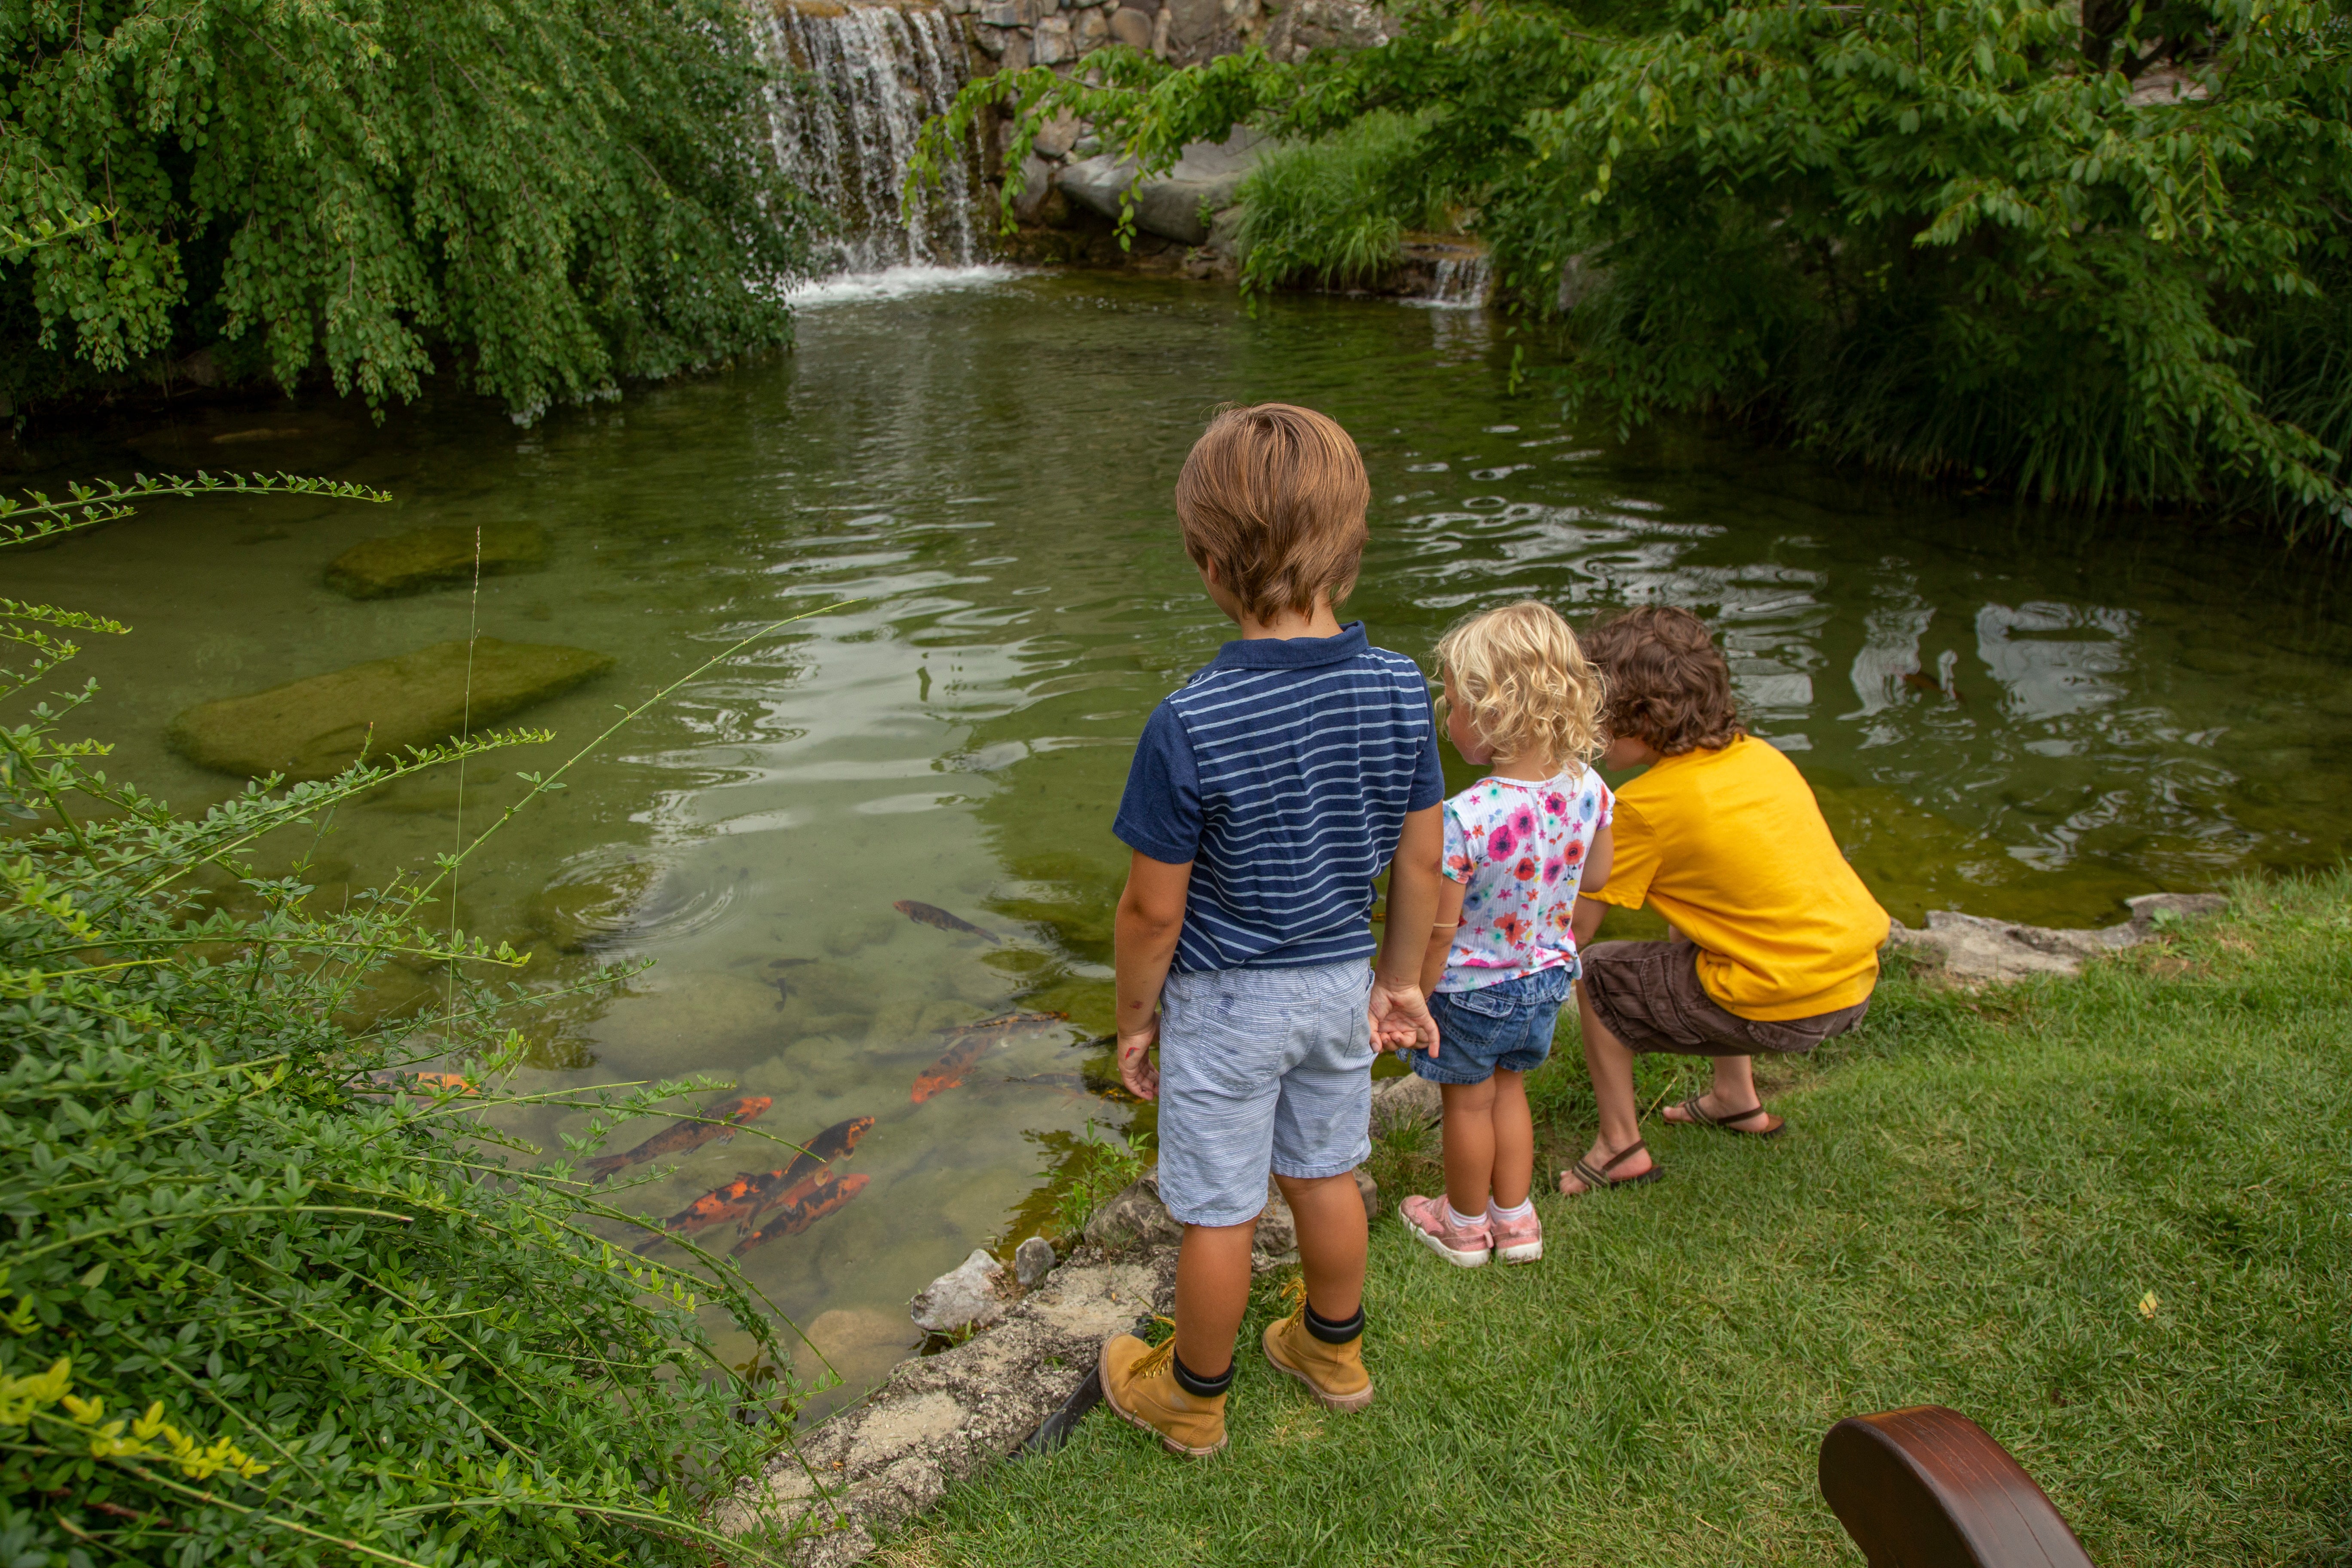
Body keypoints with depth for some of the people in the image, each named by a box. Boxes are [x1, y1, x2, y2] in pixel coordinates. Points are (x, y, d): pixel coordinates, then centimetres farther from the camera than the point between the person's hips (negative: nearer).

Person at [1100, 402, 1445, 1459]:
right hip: (1340, 983, 5)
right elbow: (1420, 860, -2)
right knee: (1325, 1173, 25)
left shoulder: (1191, 726, -27)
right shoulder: (1400, 691, -12)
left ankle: (1192, 1397, 35)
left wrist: (1134, 1016, -2)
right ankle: (1334, 1351, 47)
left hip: (1223, 1003, -5)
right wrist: (1400, 979, 13)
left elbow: (1154, 908, -19)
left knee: (1218, 1212, 13)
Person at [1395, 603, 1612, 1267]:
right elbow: (1597, 875, 3)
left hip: (1471, 989, -5)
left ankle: (1464, 1225, 40)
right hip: (1546, 978, 6)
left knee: (1468, 1101, 18)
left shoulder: (1464, 819, -35)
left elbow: (1437, 932, -25)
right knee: (1508, 1088, 27)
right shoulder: (1588, 788, -16)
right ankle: (1515, 1220, 42)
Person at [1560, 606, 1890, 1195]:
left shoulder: (1646, 805, -13)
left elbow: (1571, 933, -9)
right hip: (1857, 978, 8)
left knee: (1599, 974, 9)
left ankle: (1620, 1146, 14)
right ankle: (1738, 1101, 39)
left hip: (1784, 1010, -8)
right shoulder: (1759, 755, 8)